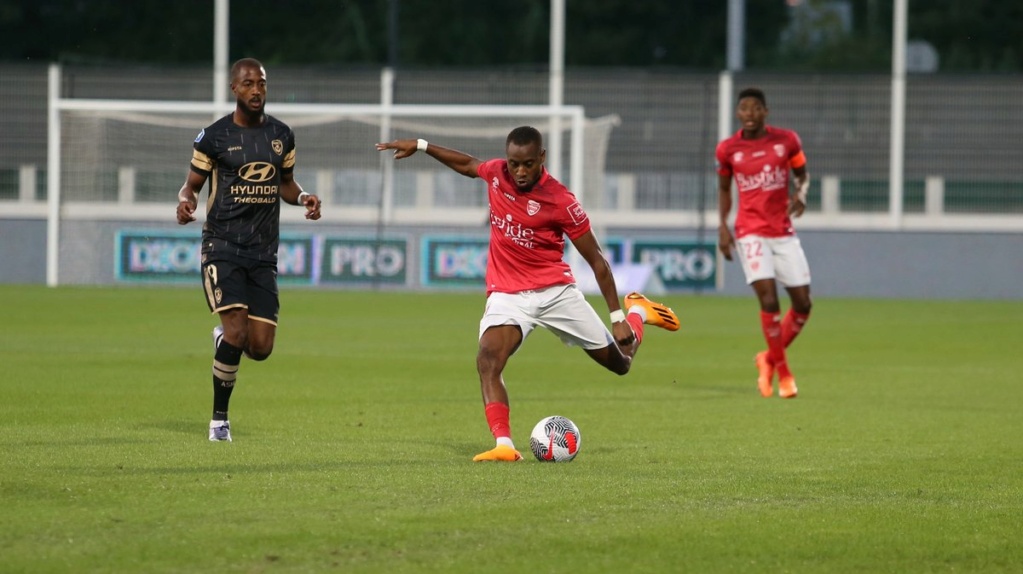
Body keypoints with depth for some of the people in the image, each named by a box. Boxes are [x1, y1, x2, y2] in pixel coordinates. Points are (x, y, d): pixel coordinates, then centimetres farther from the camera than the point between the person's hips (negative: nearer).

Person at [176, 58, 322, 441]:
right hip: (222, 247, -4)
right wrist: (185, 202, -19)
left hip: (263, 251, 4)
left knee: (260, 348, -2)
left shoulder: (281, 135, 9)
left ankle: (223, 336, 35)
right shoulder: (214, 136, -3)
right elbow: (192, 185, 5)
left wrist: (303, 198, 0)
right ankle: (219, 419, -1)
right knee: (236, 332, -18)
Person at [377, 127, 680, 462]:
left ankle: (637, 312, 42)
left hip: (556, 292, -2)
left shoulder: (561, 202, -16)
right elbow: (468, 165, 24)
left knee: (619, 362, 9)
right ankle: (504, 445, -35)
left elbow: (596, 261, -9)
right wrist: (421, 146, 21)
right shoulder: (496, 173, -3)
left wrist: (618, 317, -11)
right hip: (507, 295, 2)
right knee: (487, 359, -28)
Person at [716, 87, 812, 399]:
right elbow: (724, 188, 13)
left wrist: (800, 194, -10)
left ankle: (770, 358, 25)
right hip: (751, 233, -2)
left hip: (784, 232, 2)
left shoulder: (786, 140, -1)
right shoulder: (728, 149, 0)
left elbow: (802, 174, 12)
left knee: (803, 304, 1)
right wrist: (723, 226, 1)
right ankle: (782, 371, -2)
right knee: (769, 299, -17)